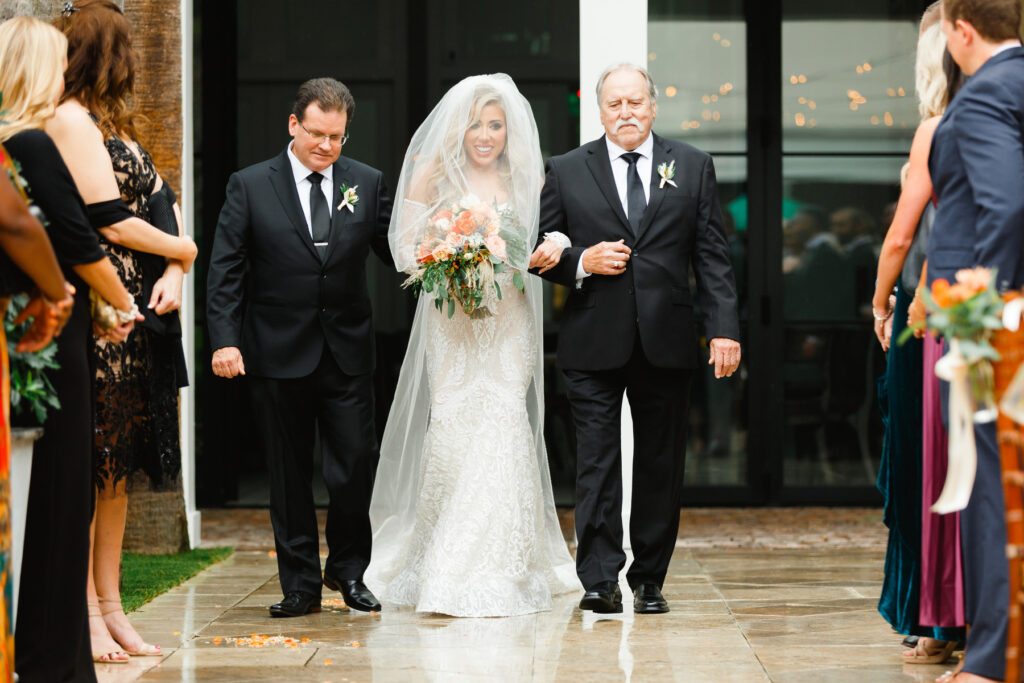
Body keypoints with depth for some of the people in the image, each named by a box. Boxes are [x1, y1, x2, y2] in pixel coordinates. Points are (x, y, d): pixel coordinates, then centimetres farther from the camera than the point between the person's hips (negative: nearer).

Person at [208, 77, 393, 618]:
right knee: (289, 473, 6)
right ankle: (301, 585, 16)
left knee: (356, 465, -1)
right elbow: (225, 272, -2)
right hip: (278, 352, -1)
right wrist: (225, 340, -11)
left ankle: (348, 568, 21)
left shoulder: (368, 184, 5)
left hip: (347, 353, 1)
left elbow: (397, 252, 4)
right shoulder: (250, 186, -1)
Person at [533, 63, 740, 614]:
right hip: (594, 341, -1)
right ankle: (600, 579, -3)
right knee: (596, 464, -4)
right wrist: (580, 262, -12)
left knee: (661, 465, 5)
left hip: (665, 340, 1)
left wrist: (723, 327, -4)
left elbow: (712, 254, 5)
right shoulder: (566, 171, 7)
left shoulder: (692, 167, 9)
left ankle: (649, 579, 14)